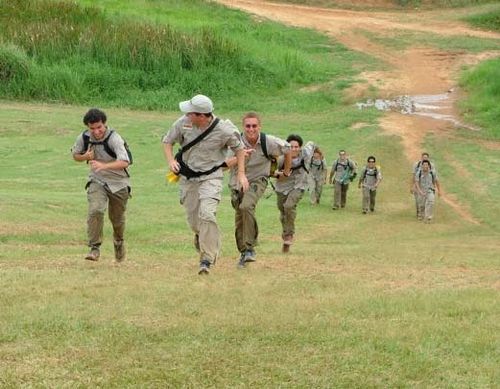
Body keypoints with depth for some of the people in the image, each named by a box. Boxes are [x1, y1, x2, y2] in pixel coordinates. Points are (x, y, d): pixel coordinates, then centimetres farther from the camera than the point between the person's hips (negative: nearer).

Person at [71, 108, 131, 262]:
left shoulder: (114, 138, -25)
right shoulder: (84, 138, -11)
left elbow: (124, 162, -37)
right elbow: (75, 155, 9)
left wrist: (104, 165, -52)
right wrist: (85, 157, -15)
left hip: (118, 182, -2)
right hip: (97, 181, 2)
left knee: (117, 218, 12)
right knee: (95, 210, -23)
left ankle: (118, 242, 42)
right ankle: (94, 248, -17)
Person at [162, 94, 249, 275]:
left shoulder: (223, 130, -19)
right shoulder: (183, 122, -12)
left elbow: (239, 148, 0)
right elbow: (167, 140, 4)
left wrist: (241, 173, -5)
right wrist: (171, 160, -13)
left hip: (210, 177, -4)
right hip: (187, 177, 4)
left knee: (207, 214, -22)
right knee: (193, 220, 7)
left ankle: (207, 258, -17)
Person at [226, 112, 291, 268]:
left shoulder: (268, 142, -17)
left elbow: (287, 149, 2)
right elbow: (225, 164, -26)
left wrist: (286, 170, 14)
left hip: (257, 181, -3)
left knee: (246, 206, -30)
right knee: (239, 220, 9)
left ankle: (250, 248, -24)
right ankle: (243, 252, 30)